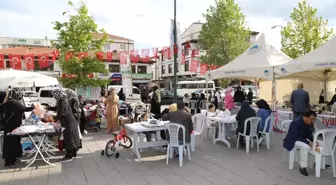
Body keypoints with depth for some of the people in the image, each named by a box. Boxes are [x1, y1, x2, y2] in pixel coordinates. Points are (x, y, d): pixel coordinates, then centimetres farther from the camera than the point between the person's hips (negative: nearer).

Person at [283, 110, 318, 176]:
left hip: (303, 139, 8)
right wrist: (308, 142, -34)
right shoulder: (296, 122, -28)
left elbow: (309, 135, 3)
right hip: (293, 140, -8)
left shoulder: (309, 123, -4)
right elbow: (295, 136, -31)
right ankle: (303, 167, -23)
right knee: (305, 146, -34)